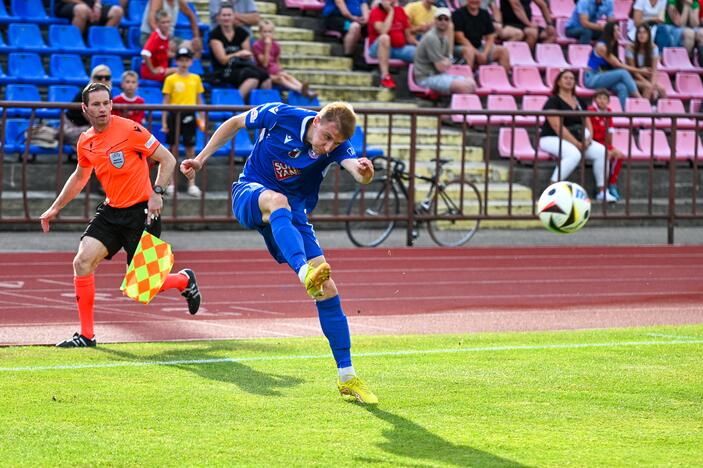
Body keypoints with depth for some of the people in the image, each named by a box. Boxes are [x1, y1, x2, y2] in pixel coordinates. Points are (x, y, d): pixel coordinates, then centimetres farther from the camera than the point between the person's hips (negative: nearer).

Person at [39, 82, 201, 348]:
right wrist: (55, 208, 28)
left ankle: (184, 280, 30)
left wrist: (157, 193, -20)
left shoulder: (129, 130, -14)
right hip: (111, 211, 6)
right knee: (82, 261, -12)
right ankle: (86, 335, -3)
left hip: (141, 211, -6)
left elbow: (167, 159, -9)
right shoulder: (85, 142, 6)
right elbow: (79, 177, 25)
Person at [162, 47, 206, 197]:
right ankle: (171, 183, 10)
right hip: (174, 115, -2)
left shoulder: (196, 79, 7)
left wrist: (202, 119, 6)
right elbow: (166, 102, 0)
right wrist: (164, 122, -4)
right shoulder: (170, 79, 0)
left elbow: (199, 100, 13)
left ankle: (192, 184, 6)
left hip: (189, 116, 2)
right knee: (173, 148, 4)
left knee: (190, 149, 2)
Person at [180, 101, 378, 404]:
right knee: (277, 200, -41)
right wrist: (201, 159, 4)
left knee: (327, 288, -9)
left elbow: (358, 171, -34)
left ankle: (346, 376, 1)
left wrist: (364, 171, -58)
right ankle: (306, 274, -68)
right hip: (250, 195, -3)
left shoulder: (336, 146, -13)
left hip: (292, 215, 3)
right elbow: (234, 123, 3)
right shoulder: (280, 116, -15)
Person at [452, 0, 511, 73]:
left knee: (503, 50, -12)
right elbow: (459, 37, -13)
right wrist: (478, 54, -19)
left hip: (479, 47, 6)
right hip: (460, 47, -6)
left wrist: (485, 53, -12)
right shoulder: (458, 14, -6)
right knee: (469, 50, -39)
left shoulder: (485, 14, 10)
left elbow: (490, 38, 8)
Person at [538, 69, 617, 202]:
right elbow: (557, 126, -17)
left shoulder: (579, 102, 16)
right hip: (551, 139, -7)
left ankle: (602, 191, -7)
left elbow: (587, 122, 15)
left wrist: (589, 138, -8)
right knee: (574, 154, -37)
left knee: (601, 151, -14)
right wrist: (576, 143, -21)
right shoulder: (553, 101, -8)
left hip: (578, 140, 7)